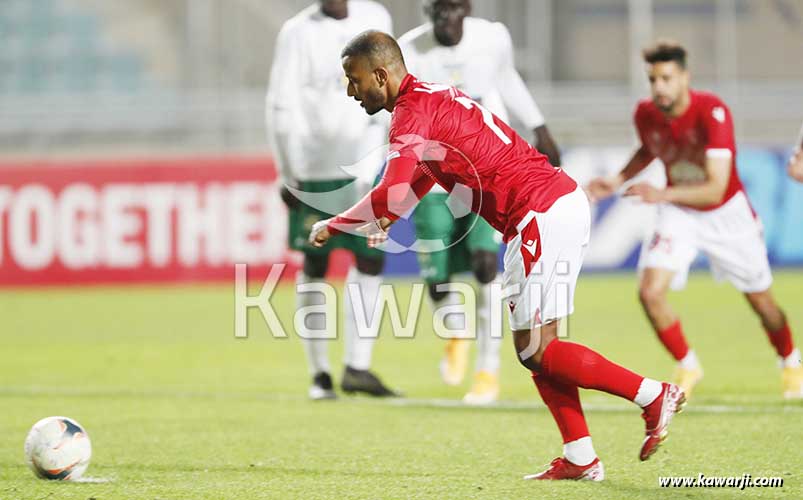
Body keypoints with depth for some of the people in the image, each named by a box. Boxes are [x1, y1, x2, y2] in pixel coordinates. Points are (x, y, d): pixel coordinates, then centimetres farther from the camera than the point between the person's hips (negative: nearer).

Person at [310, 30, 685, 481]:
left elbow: (392, 193, -23)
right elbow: (427, 170, 37)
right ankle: (581, 459, 9)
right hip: (565, 201, 10)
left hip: (541, 217, -10)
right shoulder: (432, 96, 19)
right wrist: (386, 219, 31)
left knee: (534, 350, -7)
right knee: (537, 346, 11)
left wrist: (332, 226, -9)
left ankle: (654, 395, -3)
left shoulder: (412, 113, -12)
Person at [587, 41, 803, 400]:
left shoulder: (713, 112, -31)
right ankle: (687, 368, 5)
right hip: (679, 213, 3)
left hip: (726, 212, -3)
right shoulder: (645, 114, -16)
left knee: (762, 302, 10)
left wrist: (662, 195, -51)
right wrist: (617, 181, -4)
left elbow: (715, 189, -38)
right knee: (650, 292, -18)